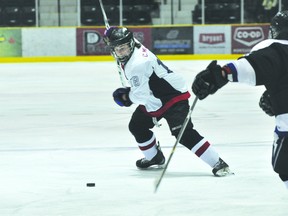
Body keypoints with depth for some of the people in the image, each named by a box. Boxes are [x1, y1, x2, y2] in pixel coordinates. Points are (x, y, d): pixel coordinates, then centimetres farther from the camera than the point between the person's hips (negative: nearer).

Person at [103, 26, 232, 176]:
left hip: (173, 96, -11)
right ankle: (155, 158, 37)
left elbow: (140, 95, -26)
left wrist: (125, 97, -9)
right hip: (154, 99, 11)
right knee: (136, 126, 17)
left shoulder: (137, 64, -28)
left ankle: (218, 163, -24)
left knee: (183, 133, -23)